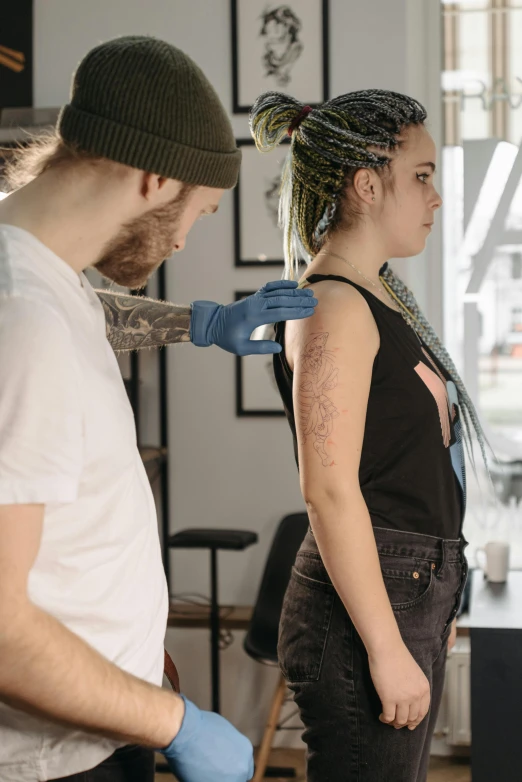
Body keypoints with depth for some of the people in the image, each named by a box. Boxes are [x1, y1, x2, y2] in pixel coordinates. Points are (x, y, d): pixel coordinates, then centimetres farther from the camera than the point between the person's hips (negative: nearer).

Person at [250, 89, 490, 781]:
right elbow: (330, 490, -20)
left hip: (412, 594, 10)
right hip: (367, 602, -9)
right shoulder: (336, 308, -15)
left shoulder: (381, 296, 15)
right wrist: (387, 647, -20)